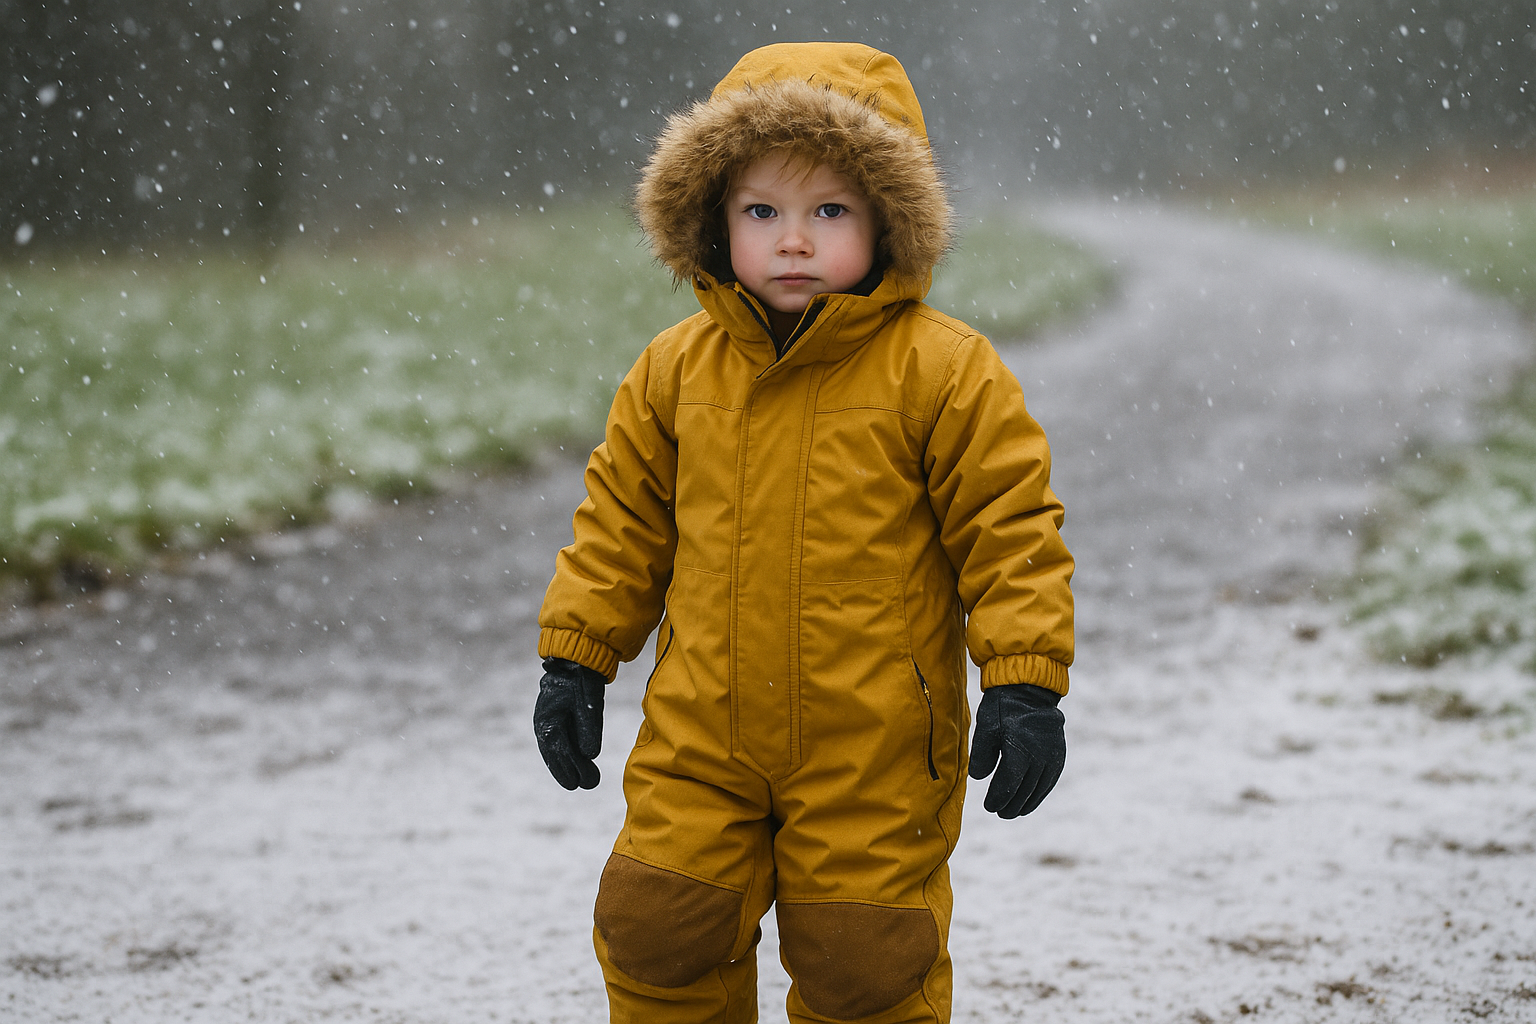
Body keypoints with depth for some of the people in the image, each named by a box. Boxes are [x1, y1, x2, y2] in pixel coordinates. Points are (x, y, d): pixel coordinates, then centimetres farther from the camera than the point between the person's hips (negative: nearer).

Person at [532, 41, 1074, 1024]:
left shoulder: (943, 371, -9)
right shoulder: (677, 369, 3)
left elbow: (1010, 529, -7)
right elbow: (622, 520, 12)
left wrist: (1025, 683, -12)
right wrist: (575, 659, 11)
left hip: (874, 753, -3)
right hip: (698, 740, 3)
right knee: (660, 938, 5)